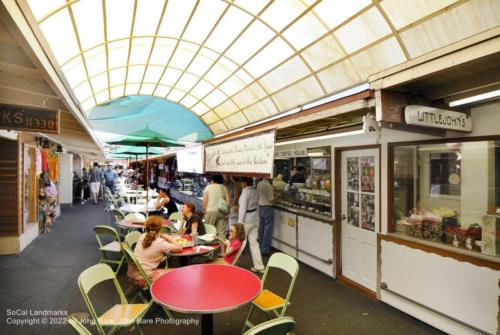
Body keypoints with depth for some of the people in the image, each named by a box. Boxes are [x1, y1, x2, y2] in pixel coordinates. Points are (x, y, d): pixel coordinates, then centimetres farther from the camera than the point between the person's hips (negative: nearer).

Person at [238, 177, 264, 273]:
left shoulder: (245, 192, -17)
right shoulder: (254, 191, 4)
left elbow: (242, 208, -19)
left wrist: (239, 223, -16)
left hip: (246, 221, -7)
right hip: (255, 219, 7)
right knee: (254, 242, 11)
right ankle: (259, 266, 13)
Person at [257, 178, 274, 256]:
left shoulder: (259, 184, 4)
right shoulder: (268, 185, -20)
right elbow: (271, 199, -17)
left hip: (260, 207, 8)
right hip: (268, 208, -8)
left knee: (261, 229, 16)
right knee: (268, 230, 2)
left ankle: (261, 247, 27)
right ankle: (265, 250, 8)